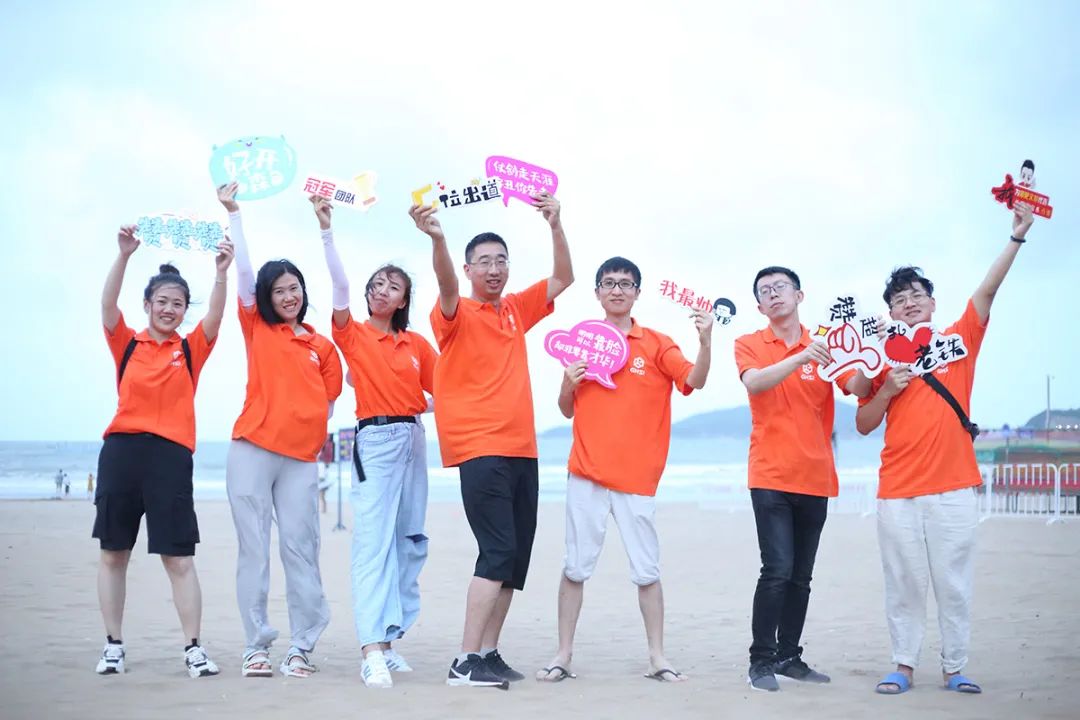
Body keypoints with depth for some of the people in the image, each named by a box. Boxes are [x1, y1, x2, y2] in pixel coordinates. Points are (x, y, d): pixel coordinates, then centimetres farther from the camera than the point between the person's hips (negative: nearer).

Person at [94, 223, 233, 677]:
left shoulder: (191, 349, 9)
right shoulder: (127, 345, 8)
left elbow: (215, 316, -7)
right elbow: (108, 305, -6)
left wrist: (221, 272, -23)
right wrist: (124, 254, -20)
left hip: (171, 454, -1)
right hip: (122, 451, 1)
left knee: (179, 558, -2)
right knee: (113, 553, 7)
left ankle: (193, 648, 3)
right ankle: (114, 644, 17)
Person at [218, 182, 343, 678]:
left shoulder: (322, 347, 12)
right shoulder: (257, 328, 9)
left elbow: (327, 402, 16)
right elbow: (244, 269, 4)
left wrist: (315, 432, 1)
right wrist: (233, 213, 2)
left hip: (301, 459, 1)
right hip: (251, 452, -1)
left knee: (300, 550, -1)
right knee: (254, 550, 1)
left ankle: (302, 647, 5)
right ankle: (256, 646, 6)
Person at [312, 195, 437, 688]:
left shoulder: (417, 344, 11)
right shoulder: (353, 335, 2)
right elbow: (340, 286, -10)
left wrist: (422, 411, -5)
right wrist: (326, 229, -17)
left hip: (414, 439, 5)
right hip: (376, 439, -5)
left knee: (410, 542, 6)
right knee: (373, 541, -14)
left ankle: (390, 638, 14)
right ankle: (372, 651, -21)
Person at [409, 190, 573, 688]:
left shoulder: (516, 310, 16)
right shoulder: (456, 313, -2)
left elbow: (564, 278, 16)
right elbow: (446, 285, -23)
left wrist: (555, 226, 1)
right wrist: (436, 238, -42)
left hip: (522, 450, 7)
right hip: (480, 450, -7)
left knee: (516, 556, 7)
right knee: (498, 551, -15)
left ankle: (488, 654, 14)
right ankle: (465, 662, -12)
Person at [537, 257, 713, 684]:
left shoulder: (656, 345, 4)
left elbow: (695, 380, -11)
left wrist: (705, 340, -26)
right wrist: (567, 384, -5)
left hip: (637, 476, -1)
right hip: (587, 473, 1)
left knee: (647, 570, 2)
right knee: (575, 567, 3)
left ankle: (657, 657, 10)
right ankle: (563, 655, 10)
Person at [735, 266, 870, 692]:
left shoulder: (824, 346, 8)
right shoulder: (749, 345, 2)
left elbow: (858, 389, -4)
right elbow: (754, 382, -18)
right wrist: (800, 358, -31)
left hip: (816, 479, 4)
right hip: (771, 476, -3)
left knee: (801, 576, 9)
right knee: (777, 570, -14)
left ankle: (789, 656, 20)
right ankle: (761, 661, -5)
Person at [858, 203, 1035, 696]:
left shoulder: (959, 341, 8)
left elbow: (987, 290, -3)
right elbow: (864, 425, 9)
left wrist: (1017, 236, -11)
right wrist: (887, 391, -7)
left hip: (953, 486, 0)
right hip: (897, 491, 0)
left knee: (954, 582, 3)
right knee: (903, 582, 3)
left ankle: (955, 667, 12)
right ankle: (904, 665, 12)